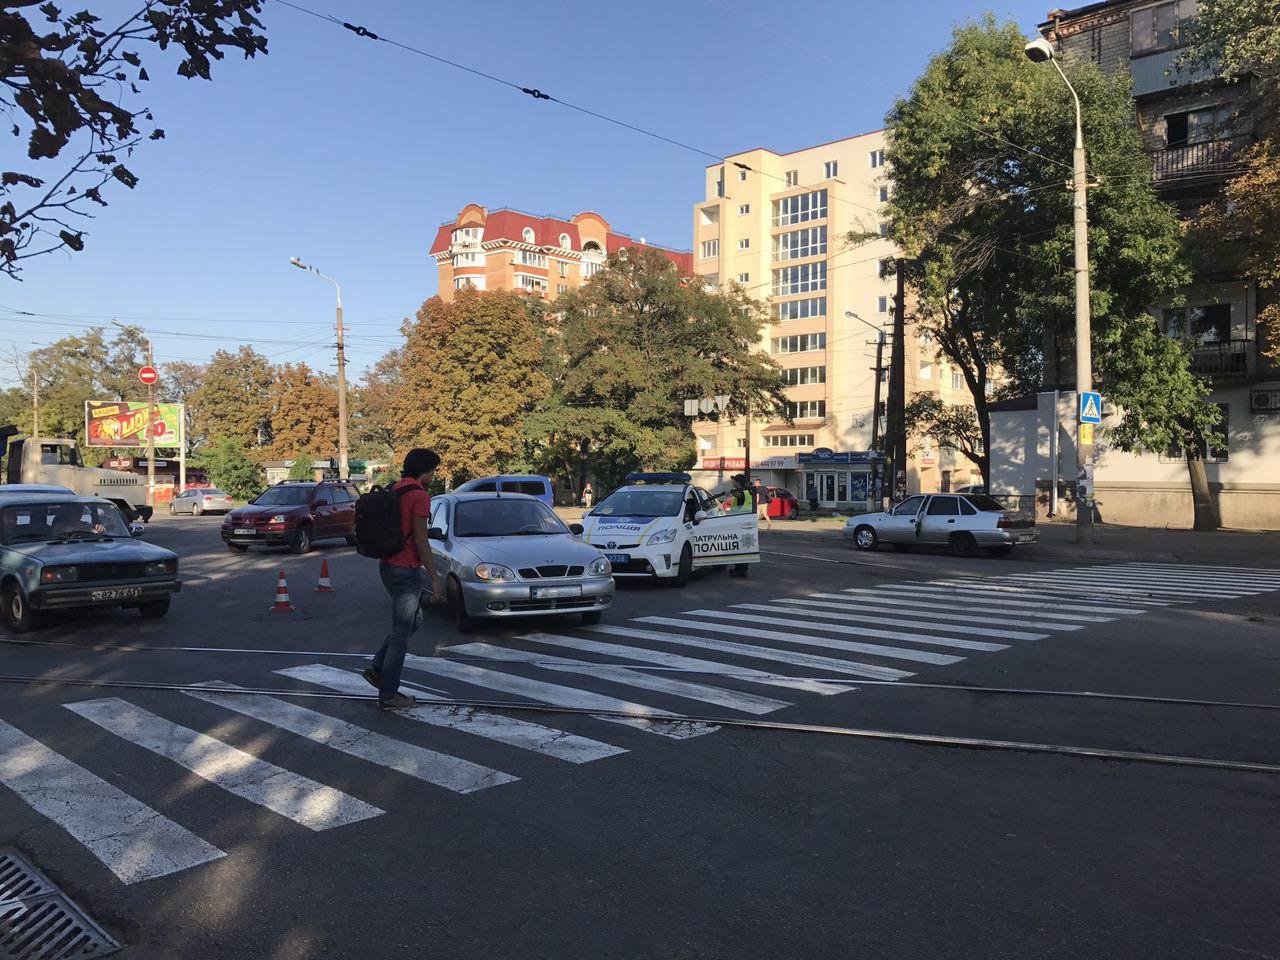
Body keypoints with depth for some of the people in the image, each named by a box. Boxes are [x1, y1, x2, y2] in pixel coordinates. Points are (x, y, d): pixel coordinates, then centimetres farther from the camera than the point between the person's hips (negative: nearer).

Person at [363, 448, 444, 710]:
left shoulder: (394, 490, 11)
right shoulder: (419, 496, -16)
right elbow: (420, 541, -18)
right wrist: (435, 578, -13)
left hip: (387, 566, 9)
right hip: (406, 570, -9)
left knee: (413, 619, 24)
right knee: (401, 634, 0)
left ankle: (377, 667, 20)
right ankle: (388, 696, 8)